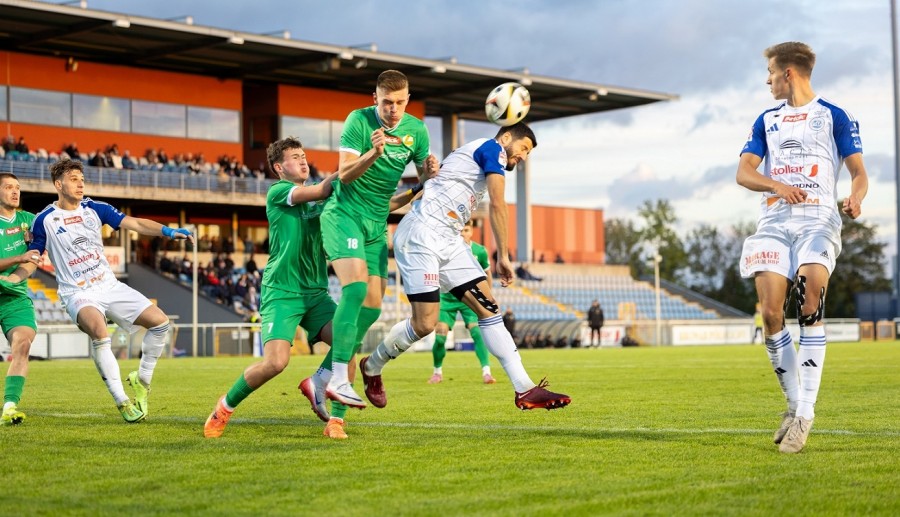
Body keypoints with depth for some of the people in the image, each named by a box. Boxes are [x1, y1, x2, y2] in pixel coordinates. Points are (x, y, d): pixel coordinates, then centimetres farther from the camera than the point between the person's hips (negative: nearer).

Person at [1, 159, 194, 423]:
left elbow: (135, 223, -2)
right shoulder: (45, 220, -4)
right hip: (78, 294, -5)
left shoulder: (95, 209, 4)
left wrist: (168, 231, -17)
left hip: (110, 286, 5)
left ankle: (141, 380, 13)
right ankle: (122, 402, -24)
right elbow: (30, 262, -2)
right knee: (100, 332, -34)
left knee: (160, 321, -7)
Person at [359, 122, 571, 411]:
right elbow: (498, 205, -9)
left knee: (488, 308, -1)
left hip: (449, 242, 10)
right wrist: (503, 257, -5)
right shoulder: (493, 148, -2)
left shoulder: (475, 152, 25)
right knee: (425, 324, -11)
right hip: (421, 235, -10)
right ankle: (371, 367, 16)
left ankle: (525, 390, -5)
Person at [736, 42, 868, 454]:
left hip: (817, 219, -4)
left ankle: (805, 412, -22)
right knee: (770, 314, -10)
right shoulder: (767, 121, 19)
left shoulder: (833, 116, 8)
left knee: (810, 299, -24)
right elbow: (743, 172, 9)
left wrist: (855, 198, -19)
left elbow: (858, 171, 4)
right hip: (774, 221, 4)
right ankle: (795, 403, 7)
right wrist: (777, 186, -12)